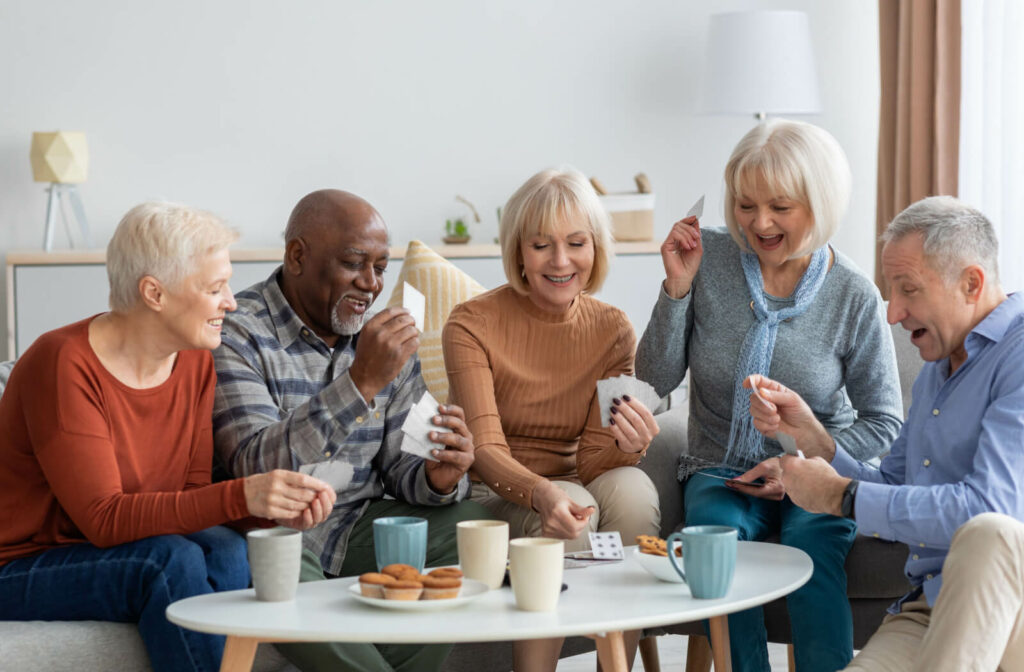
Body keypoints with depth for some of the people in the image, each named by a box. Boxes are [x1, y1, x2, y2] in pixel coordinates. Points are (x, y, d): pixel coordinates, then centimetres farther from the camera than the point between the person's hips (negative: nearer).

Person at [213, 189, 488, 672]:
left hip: (361, 526, 6)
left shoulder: (386, 339, 9)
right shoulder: (236, 335, -12)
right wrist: (361, 382, -33)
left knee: (475, 527, -16)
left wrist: (437, 478, -16)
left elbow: (397, 465, 9)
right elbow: (258, 468, -25)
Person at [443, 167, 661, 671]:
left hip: (570, 482, 3)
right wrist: (544, 495, -41)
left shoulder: (612, 331, -1)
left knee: (632, 488, -28)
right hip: (491, 497, -3)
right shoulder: (473, 325, -11)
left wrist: (626, 446, -29)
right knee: (570, 508, -33)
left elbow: (591, 460, -5)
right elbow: (486, 450, -19)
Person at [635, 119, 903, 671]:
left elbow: (883, 421, 2)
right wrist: (677, 288, -14)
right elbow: (657, 379, -2)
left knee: (810, 541, -33)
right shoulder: (708, 258, -3)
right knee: (716, 530, -32)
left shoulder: (854, 298, -6)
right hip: (721, 471, 1)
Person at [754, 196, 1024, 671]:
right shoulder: (936, 372, 22)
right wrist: (809, 437, 9)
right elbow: (891, 500, 25)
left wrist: (841, 496, -9)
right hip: (925, 616, 5)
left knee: (984, 540, -38)